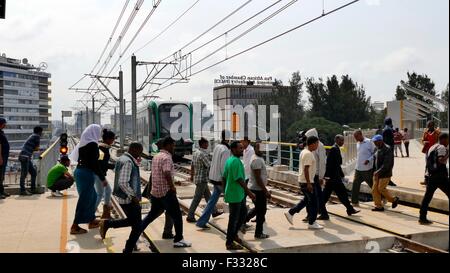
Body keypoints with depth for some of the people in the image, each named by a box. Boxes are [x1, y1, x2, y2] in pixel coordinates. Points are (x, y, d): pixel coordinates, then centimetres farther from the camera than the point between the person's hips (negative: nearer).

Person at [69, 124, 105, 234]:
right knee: (84, 200, 0)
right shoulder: (93, 144, -16)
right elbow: (95, 164, -18)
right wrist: (102, 178, -11)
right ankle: (75, 226, 5)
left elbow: (80, 159, 14)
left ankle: (91, 221, 32)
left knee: (92, 196, 21)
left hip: (79, 171, 9)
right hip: (87, 174, -9)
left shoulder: (83, 143, 9)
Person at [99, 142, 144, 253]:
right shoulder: (128, 162, -21)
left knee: (133, 221, 23)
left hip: (123, 197, 10)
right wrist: (134, 196, -21)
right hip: (129, 199, -10)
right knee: (137, 227, 2)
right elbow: (123, 183, -28)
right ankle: (128, 250, 10)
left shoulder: (122, 158, 9)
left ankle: (107, 223, 16)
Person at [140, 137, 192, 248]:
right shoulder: (166, 157, -15)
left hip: (155, 191, 9)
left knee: (152, 215, 19)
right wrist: (172, 187, -16)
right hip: (166, 191, -9)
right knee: (177, 216, 3)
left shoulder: (156, 156, 13)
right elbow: (167, 174, -28)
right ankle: (178, 240, 10)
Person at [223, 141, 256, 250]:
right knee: (234, 218, 0)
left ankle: (234, 234, 32)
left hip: (239, 194, 10)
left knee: (243, 213, 21)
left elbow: (224, 177, 16)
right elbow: (239, 179, -25)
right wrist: (249, 192, -21)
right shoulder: (236, 161, -21)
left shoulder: (229, 160, 10)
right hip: (235, 195, -10)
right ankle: (229, 243, 11)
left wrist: (225, 191, 23)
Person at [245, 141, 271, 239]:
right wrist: (266, 191, -22)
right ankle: (258, 233, 13)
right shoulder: (257, 160, -20)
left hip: (255, 188, 10)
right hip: (258, 189, -10)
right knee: (261, 211, 2)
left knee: (258, 209, 23)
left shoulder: (259, 158, 12)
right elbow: (258, 178, -24)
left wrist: (265, 189, 23)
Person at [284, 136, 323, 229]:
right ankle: (312, 223, 9)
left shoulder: (304, 152, 12)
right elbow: (306, 169, -24)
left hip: (302, 180, 10)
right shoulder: (308, 154, -19)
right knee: (313, 202, 0)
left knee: (307, 200, 20)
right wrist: (308, 183, -23)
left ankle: (290, 213, 21)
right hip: (306, 182, -10)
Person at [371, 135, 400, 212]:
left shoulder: (387, 149, -17)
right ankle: (379, 206, 12)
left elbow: (387, 164, -23)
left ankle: (394, 200, 18)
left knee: (381, 188, -5)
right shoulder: (377, 149, 9)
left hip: (385, 173, -8)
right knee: (374, 189, 4)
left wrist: (379, 171, -25)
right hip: (377, 173, 8)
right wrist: (375, 171, 11)